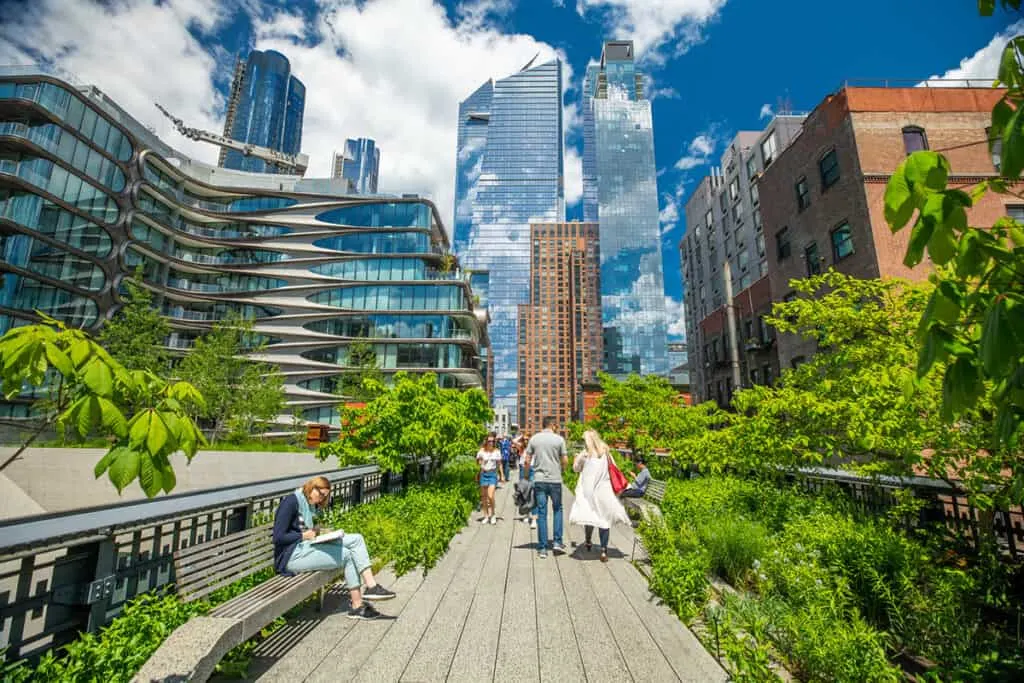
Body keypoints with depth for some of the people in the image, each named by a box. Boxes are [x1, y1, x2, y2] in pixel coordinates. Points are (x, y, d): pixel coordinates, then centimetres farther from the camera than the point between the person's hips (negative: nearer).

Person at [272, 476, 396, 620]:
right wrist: (304, 535, -15)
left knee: (356, 539, -10)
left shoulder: (311, 505, 13)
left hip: (308, 547, 9)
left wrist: (317, 532, 2)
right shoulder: (291, 502, -13)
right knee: (347, 555, -15)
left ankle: (371, 586, -15)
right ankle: (357, 606, -3)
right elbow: (278, 537, -17)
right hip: (292, 555, -9)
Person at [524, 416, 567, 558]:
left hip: (539, 480, 1)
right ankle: (557, 542, 15)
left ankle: (542, 548, 10)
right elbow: (565, 461, -3)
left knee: (541, 513, 6)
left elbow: (527, 460, 2)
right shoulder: (559, 439, -4)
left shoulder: (534, 438, 1)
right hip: (555, 480, -1)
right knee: (557, 509, 18)